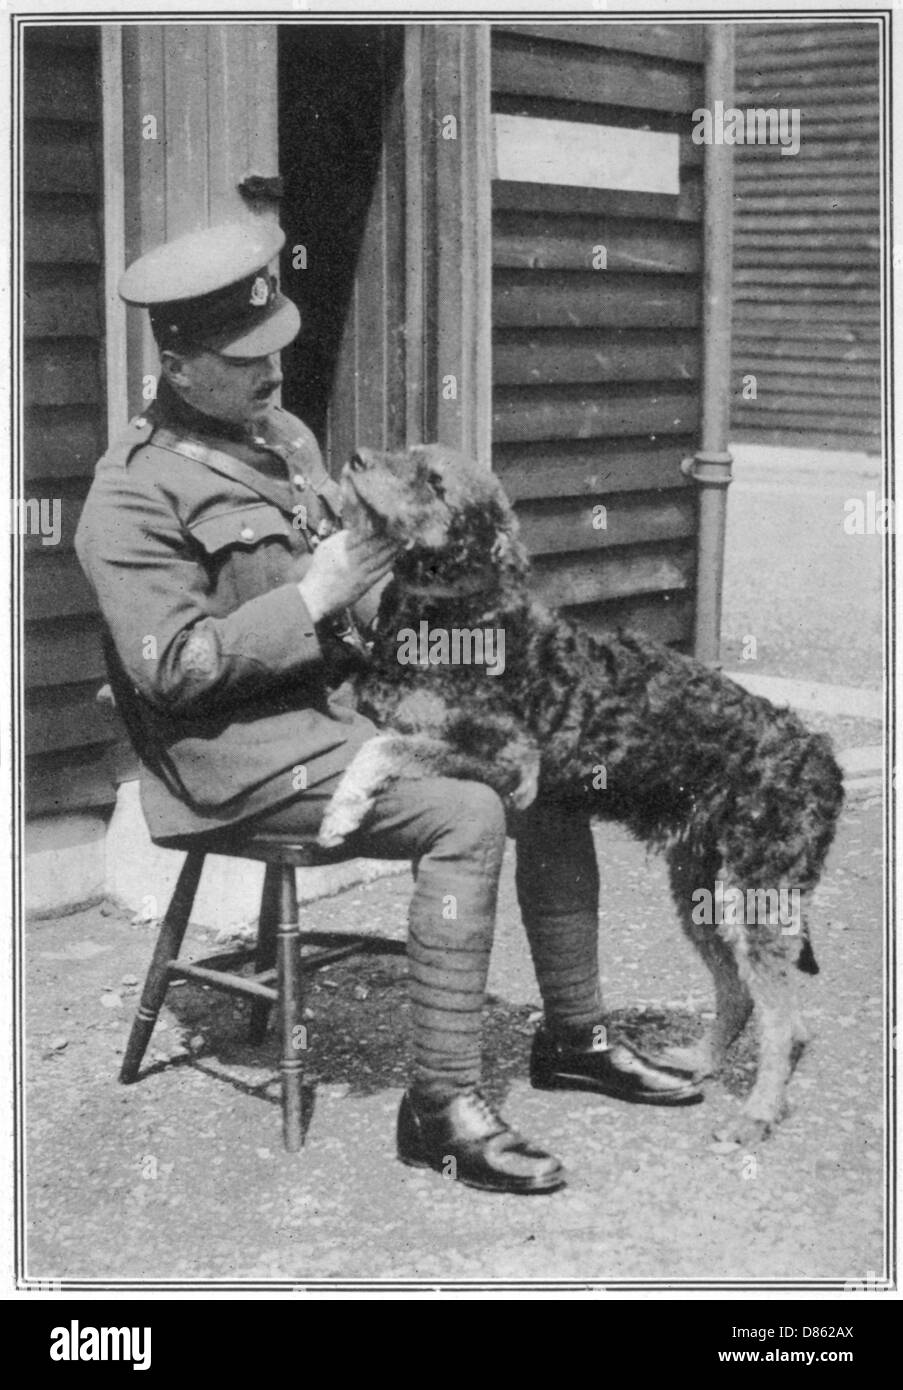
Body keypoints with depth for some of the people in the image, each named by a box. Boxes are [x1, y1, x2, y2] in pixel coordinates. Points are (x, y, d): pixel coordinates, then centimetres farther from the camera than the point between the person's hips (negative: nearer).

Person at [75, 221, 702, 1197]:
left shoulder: (282, 432, 15)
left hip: (341, 691, 9)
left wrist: (383, 587, 1)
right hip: (237, 747, -9)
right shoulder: (135, 494, -13)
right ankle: (439, 1106, -20)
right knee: (465, 816, -27)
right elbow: (167, 669, -18)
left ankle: (573, 1036, 11)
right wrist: (310, 600, -21)